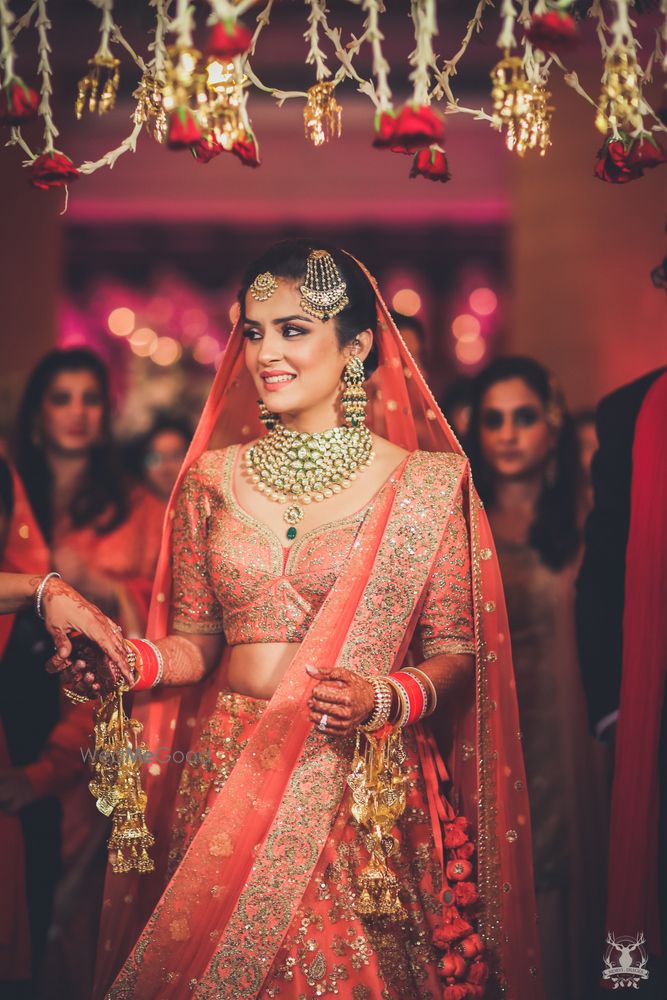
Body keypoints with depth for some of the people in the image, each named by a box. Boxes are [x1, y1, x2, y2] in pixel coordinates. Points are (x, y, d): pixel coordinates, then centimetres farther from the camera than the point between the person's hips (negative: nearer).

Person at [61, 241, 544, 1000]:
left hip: (362, 788, -2)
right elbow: (197, 640, 12)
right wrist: (131, 659, -8)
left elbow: (454, 653, 1)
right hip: (225, 775, 3)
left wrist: (384, 700, -18)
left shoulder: (426, 483, -2)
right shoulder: (212, 478, 7)